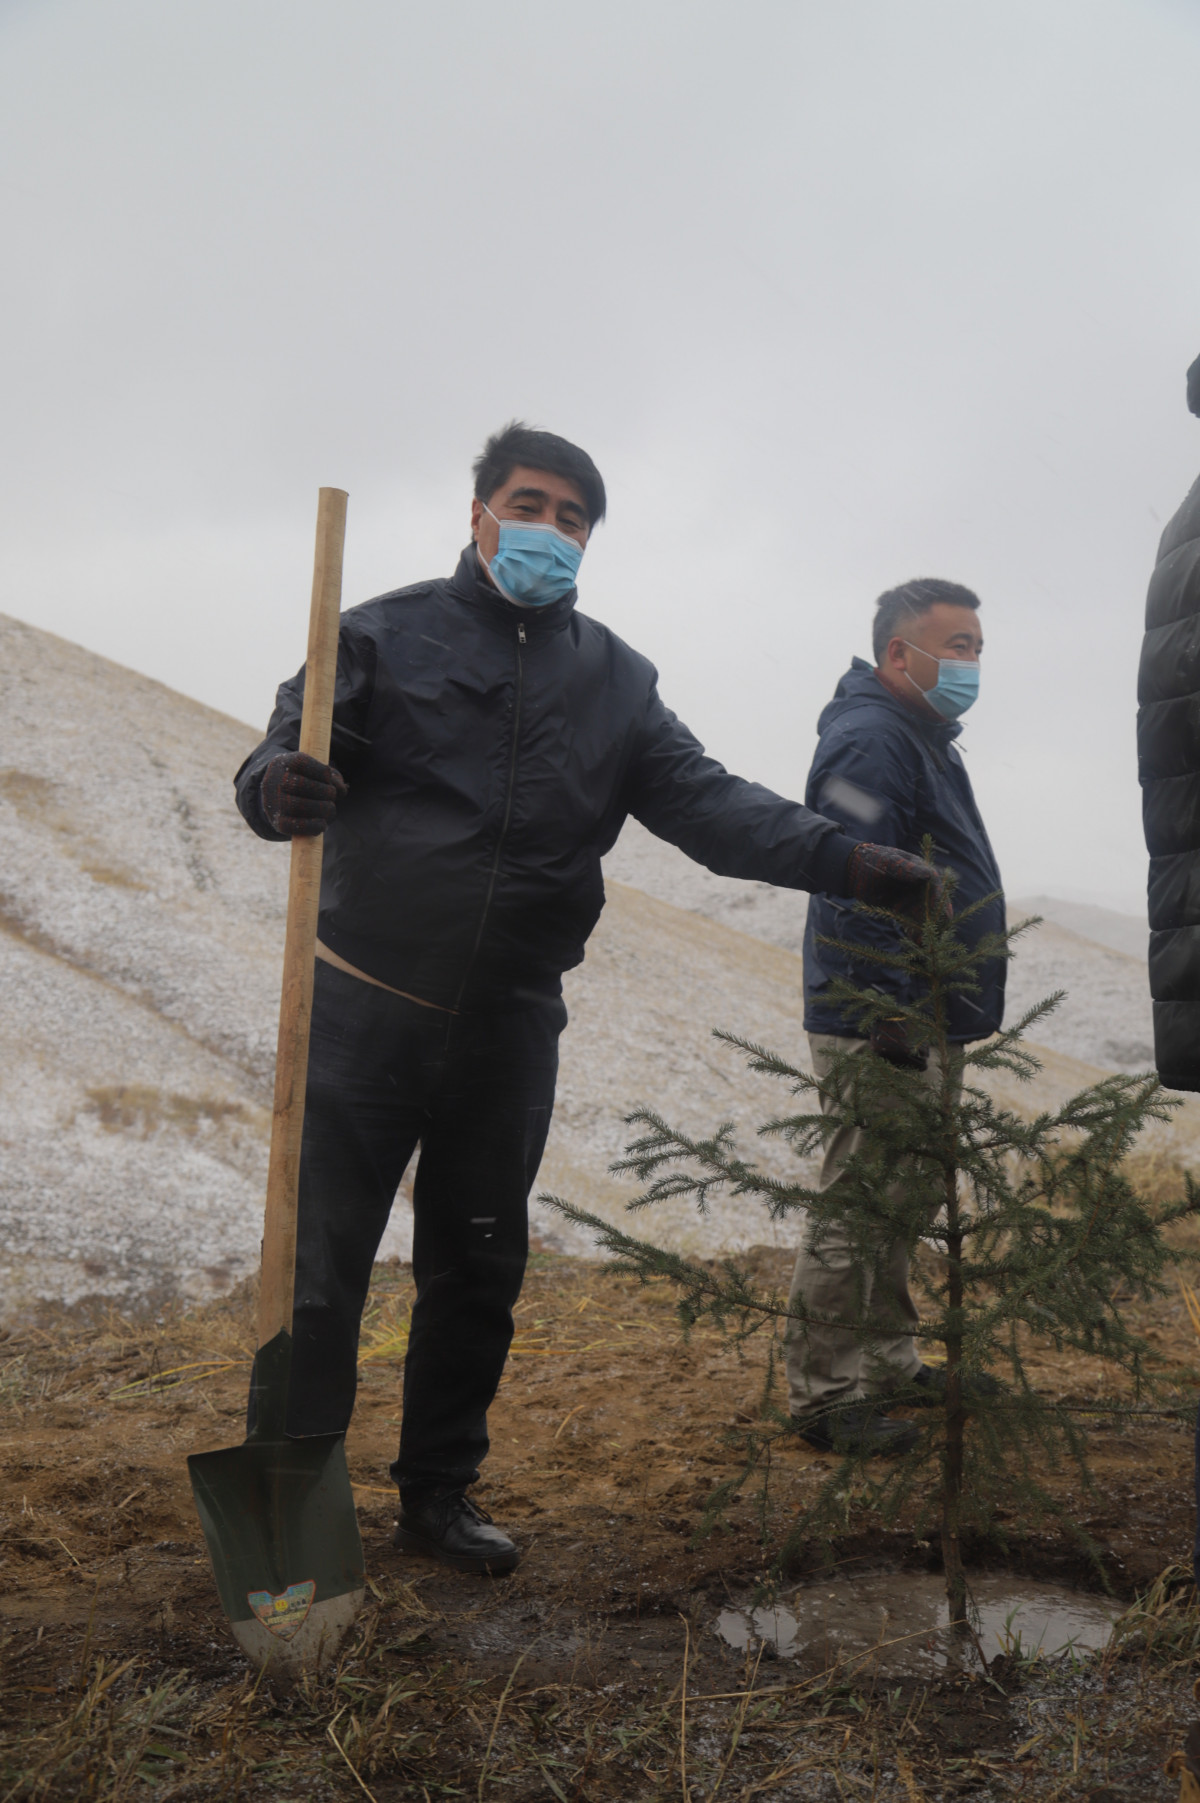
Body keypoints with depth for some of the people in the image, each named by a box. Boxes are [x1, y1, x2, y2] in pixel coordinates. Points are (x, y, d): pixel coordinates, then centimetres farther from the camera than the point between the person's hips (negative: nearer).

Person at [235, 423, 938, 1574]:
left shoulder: (614, 679, 10)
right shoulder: (387, 634, 0)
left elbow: (703, 800, 1)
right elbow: (292, 748, -8)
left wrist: (842, 857, -14)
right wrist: (277, 786, -34)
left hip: (509, 1025, 4)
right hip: (366, 1007, -3)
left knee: (479, 1271, 13)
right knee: (322, 1262, 0)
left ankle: (438, 1496, 31)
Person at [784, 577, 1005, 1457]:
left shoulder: (921, 738, 18)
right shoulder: (871, 740, -16)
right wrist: (891, 1021, -26)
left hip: (922, 1024, 11)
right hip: (880, 1028, -11)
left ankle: (891, 1362, 32)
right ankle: (825, 1395, 7)